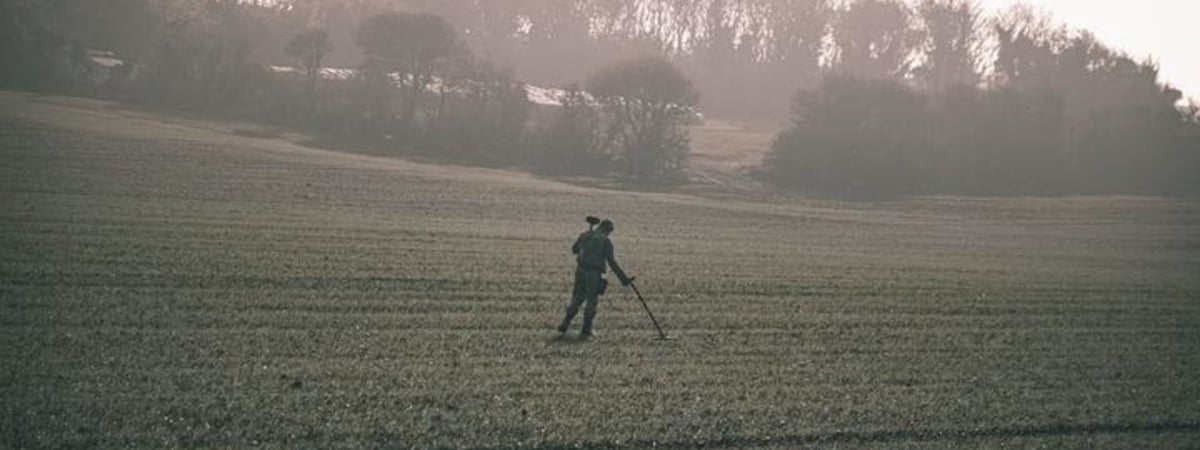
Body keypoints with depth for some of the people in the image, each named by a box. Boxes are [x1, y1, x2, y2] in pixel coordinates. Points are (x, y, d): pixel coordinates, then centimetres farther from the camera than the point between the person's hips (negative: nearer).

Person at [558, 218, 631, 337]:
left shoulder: (585, 235, 6)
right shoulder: (606, 241, -7)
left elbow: (574, 249, 18)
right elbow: (612, 262, -11)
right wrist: (623, 278, -9)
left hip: (581, 270, 4)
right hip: (595, 274, -4)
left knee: (577, 298, 16)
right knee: (591, 301, 6)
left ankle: (565, 324, 12)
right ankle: (586, 330, 6)